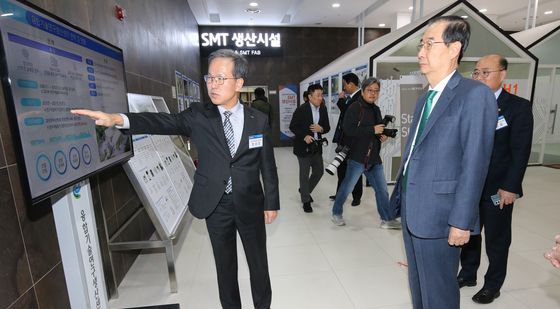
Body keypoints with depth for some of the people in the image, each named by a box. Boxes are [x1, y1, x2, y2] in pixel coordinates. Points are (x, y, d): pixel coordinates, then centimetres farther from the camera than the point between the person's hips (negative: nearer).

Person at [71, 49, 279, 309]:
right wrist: (118, 119, -37)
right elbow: (163, 122, -20)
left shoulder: (259, 120, -5)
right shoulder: (198, 115, -4)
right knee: (225, 265, 18)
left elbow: (268, 166, -2)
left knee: (258, 263, 17)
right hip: (216, 206, 1)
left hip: (250, 205, 0)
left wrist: (272, 202, 1)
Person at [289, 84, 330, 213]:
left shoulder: (323, 109, 3)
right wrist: (304, 136, -22)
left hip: (317, 146, 6)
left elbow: (327, 127, 8)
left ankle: (305, 190, 38)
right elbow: (292, 127, -9)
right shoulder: (301, 109, -13)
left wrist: (321, 129, -14)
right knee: (304, 174, 3)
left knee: (319, 172, 13)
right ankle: (306, 200, 20)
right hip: (304, 146, -5)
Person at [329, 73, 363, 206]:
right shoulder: (349, 98, 9)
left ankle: (357, 196, 22)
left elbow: (349, 114, -26)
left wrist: (341, 100, -14)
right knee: (341, 168, 15)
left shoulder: (360, 97, -15)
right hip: (344, 139, 8)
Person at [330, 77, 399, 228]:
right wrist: (373, 130, -22)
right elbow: (348, 129, -24)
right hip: (357, 157, -7)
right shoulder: (354, 108, -10)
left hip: (374, 158, 7)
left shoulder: (376, 110, 14)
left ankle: (387, 219, 24)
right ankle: (336, 213, 24)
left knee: (382, 189, 11)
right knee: (347, 187, 5)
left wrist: (383, 135, 6)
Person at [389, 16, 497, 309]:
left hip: (438, 214, -7)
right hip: (411, 208, 8)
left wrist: (461, 221, -17)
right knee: (417, 283, 23)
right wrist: (399, 196, 15)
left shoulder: (475, 94, -11)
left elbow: (475, 163, -16)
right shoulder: (424, 98, 13)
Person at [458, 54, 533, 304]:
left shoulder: (518, 107, -6)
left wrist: (510, 187, -15)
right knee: (468, 234, 15)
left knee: (496, 240, 11)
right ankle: (467, 274, 34)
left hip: (498, 188, -3)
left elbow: (521, 151, -10)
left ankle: (492, 285, 30)